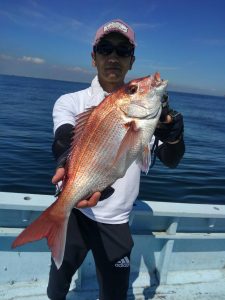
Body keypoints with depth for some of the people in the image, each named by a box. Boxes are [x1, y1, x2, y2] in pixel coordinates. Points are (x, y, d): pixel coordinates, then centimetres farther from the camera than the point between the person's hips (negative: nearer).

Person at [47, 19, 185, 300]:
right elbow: (65, 139, -25)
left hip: (116, 222, 1)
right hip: (73, 212, 0)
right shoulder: (71, 102, -5)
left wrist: (170, 127, -29)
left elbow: (171, 160, -7)